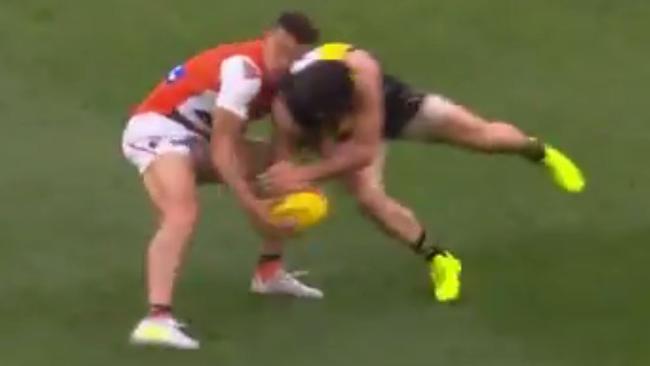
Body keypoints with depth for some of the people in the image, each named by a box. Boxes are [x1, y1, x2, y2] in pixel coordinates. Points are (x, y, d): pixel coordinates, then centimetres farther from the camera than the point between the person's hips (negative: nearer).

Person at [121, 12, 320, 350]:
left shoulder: (278, 77, 4)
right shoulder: (245, 70, -25)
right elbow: (221, 147, -26)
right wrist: (254, 207, -28)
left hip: (196, 136, 10)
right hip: (157, 129, -10)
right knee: (182, 213, -34)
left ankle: (270, 271, 28)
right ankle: (156, 318, -49)